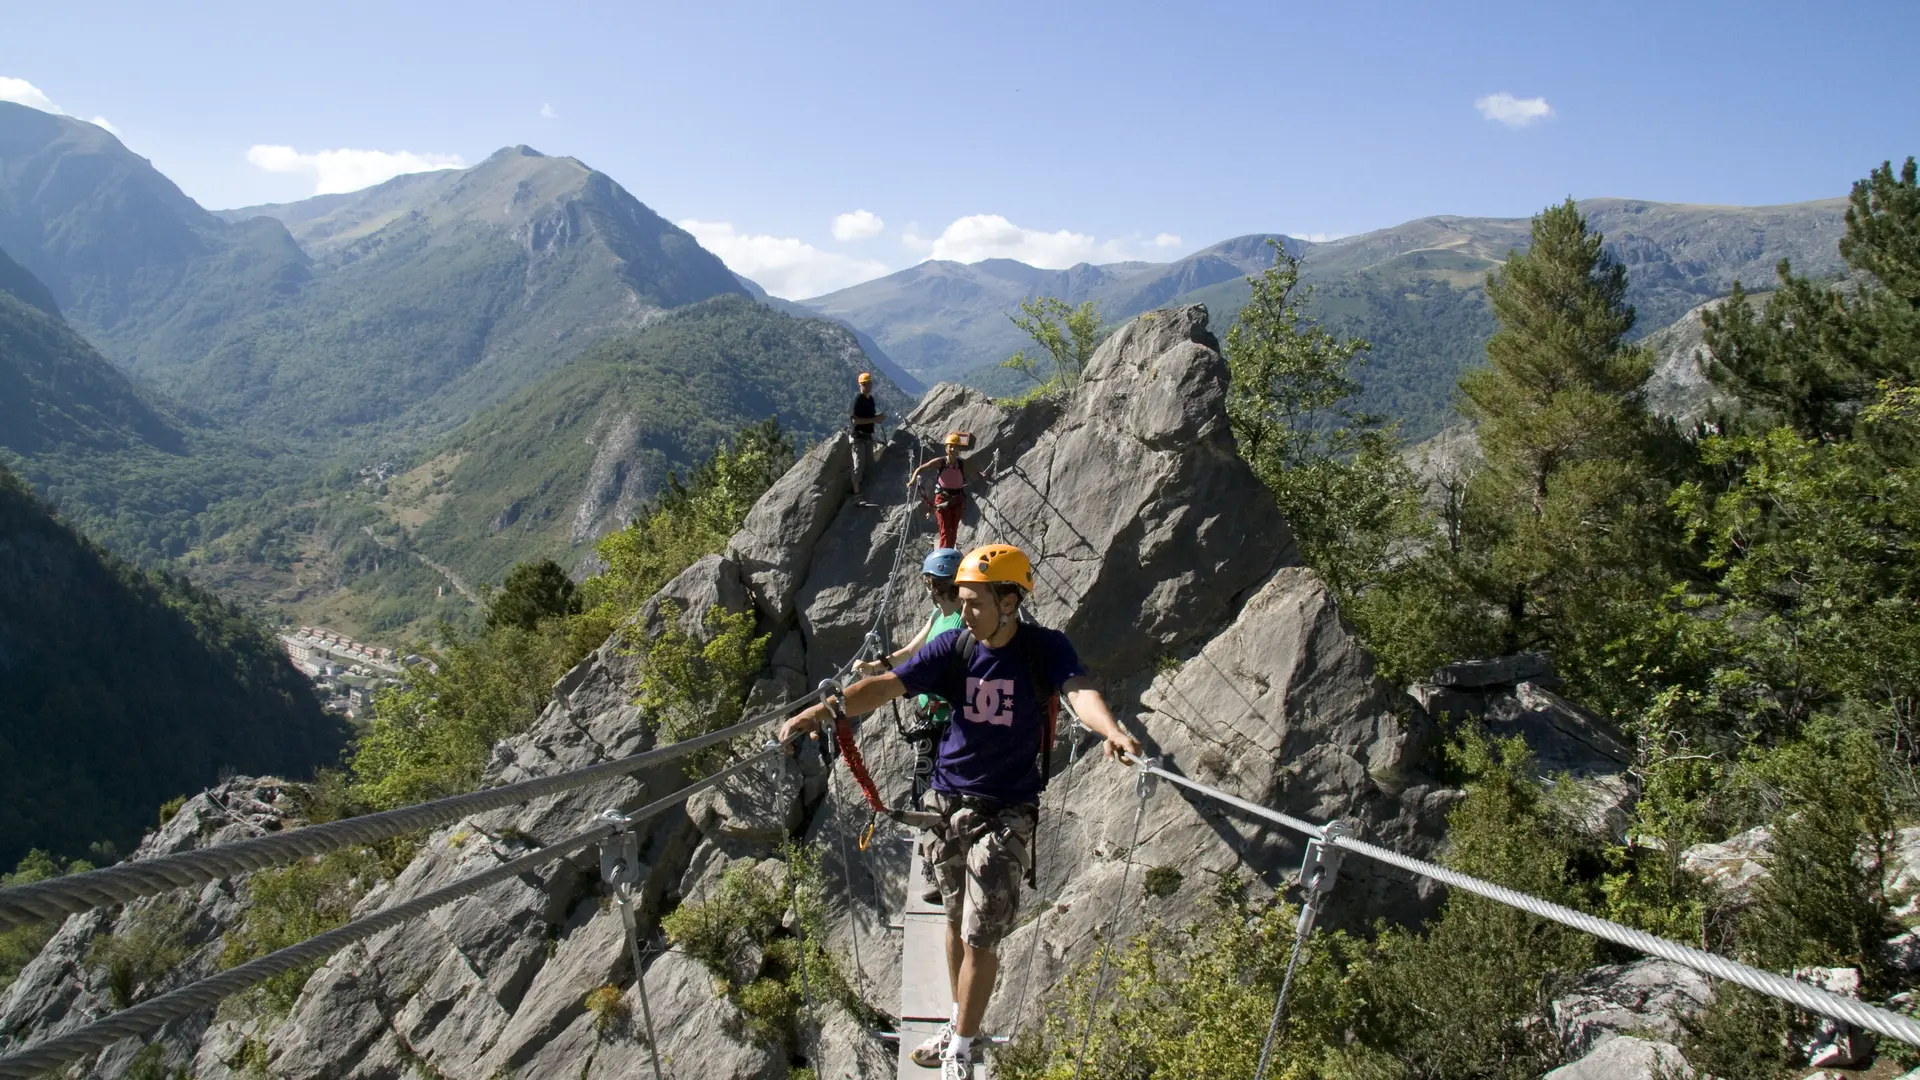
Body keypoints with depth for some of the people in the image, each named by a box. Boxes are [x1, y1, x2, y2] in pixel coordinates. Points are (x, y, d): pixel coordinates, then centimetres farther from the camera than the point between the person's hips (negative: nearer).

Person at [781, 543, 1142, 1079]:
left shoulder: (1045, 648, -13)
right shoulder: (953, 647, -7)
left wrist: (1111, 730, -54)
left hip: (1007, 813, -3)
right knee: (957, 920, 18)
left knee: (982, 937, -1)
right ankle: (959, 1023, 38)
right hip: (948, 804, 3)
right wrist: (823, 709, -33)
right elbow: (886, 685, -17)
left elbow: (1078, 690, -32)